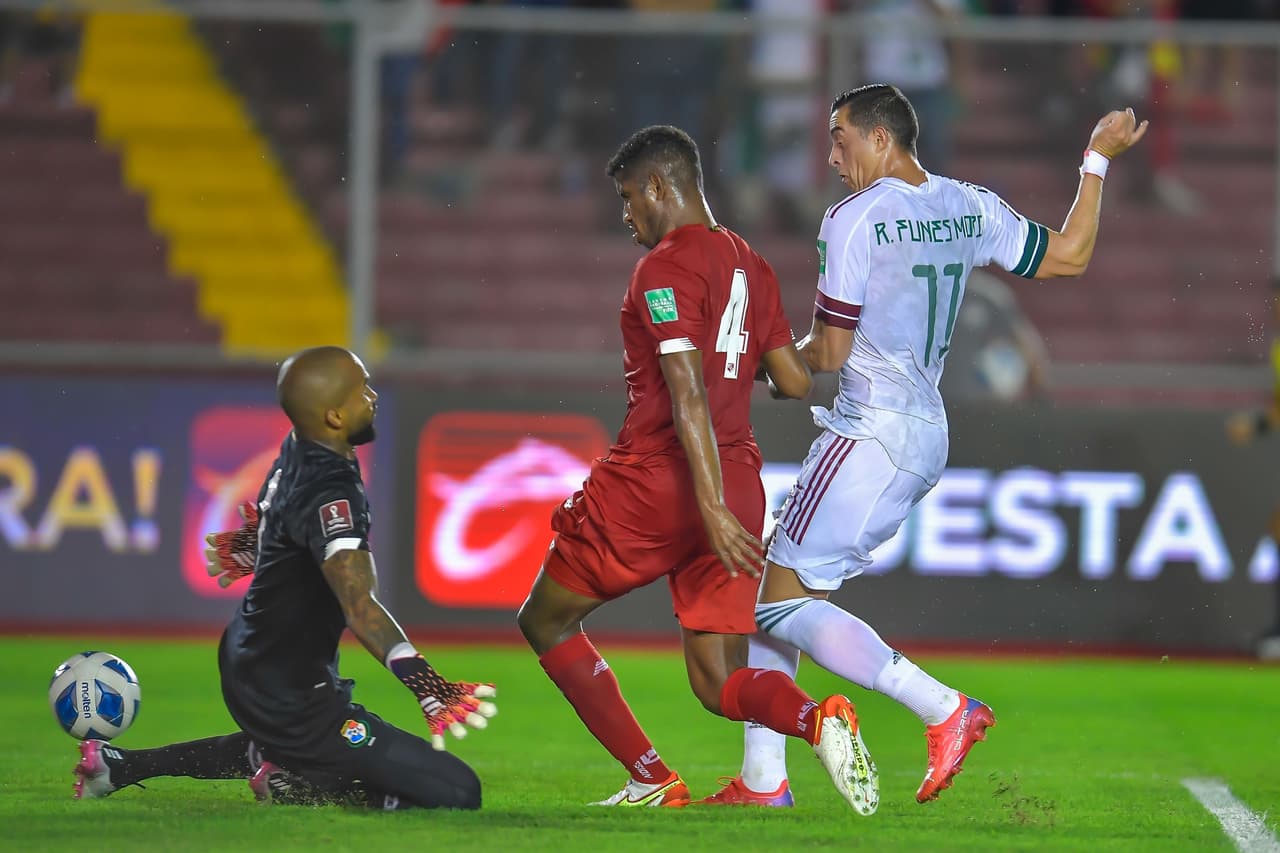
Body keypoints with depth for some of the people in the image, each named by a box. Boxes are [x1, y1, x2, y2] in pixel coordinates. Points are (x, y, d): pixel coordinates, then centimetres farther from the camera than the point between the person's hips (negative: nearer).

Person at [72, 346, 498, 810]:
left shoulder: (295, 451, -1)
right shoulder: (328, 494, -27)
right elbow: (358, 605, -41)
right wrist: (428, 687, -50)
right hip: (288, 698, -10)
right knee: (457, 792, -14)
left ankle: (120, 763, 27)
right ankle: (293, 784, -7)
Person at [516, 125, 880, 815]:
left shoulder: (665, 269, -11)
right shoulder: (750, 266, 13)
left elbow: (688, 395, -20)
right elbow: (795, 382, 14)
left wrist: (713, 508, -27)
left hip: (653, 480, -7)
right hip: (738, 480, 7)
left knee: (545, 622, 14)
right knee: (720, 685, 6)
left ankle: (652, 781, 6)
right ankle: (819, 720, -27)